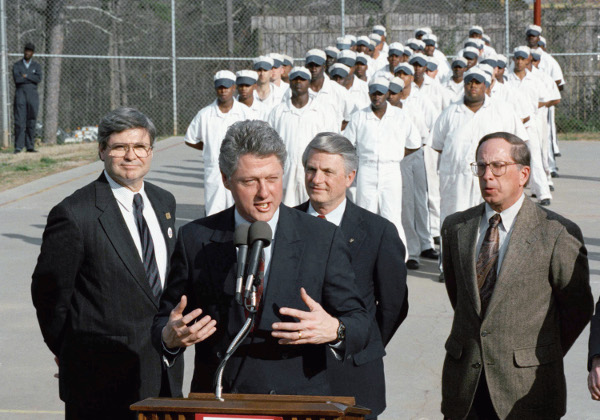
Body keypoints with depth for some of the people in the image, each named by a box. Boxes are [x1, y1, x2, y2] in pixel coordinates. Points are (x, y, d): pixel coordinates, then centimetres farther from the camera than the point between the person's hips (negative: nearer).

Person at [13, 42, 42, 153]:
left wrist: (25, 76, -9)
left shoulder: (37, 66, 11)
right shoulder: (17, 65, 6)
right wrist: (31, 78, -7)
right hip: (20, 95, -2)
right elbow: (17, 79, -11)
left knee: (31, 122, 3)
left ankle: (30, 146, 7)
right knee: (19, 121, -8)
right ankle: (18, 146, -10)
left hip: (32, 95, 2)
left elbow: (39, 79, -7)